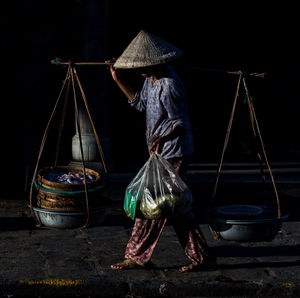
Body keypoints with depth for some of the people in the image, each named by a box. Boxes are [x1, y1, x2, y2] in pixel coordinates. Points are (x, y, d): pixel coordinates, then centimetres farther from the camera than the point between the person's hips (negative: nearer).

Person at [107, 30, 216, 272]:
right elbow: (140, 102, 22)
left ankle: (137, 256, 10)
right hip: (162, 153, 11)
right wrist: (117, 79, 18)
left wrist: (162, 139, -33)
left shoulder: (169, 86, -22)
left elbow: (181, 124, -19)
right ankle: (203, 257, 17)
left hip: (172, 153, -11)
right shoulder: (152, 78, 8)